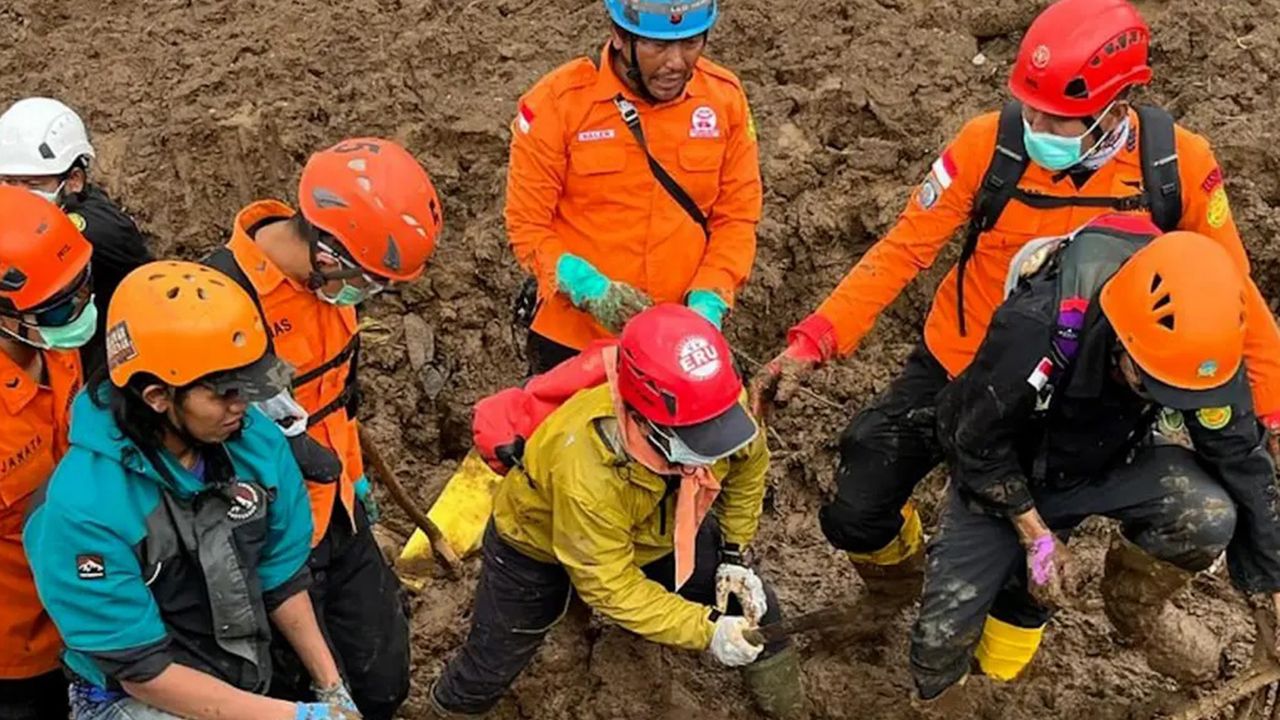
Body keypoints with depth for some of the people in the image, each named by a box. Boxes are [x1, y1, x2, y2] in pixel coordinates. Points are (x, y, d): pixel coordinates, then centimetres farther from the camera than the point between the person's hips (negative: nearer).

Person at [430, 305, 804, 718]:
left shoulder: (721, 402, -34)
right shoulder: (585, 473, -48)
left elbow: (747, 463, -8)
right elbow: (610, 585, -34)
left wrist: (734, 554, -6)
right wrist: (706, 630, -39)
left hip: (656, 525, 5)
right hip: (536, 542, -4)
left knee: (749, 599, 4)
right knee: (494, 663, 8)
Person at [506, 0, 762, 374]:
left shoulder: (725, 97, -4)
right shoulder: (559, 102, -12)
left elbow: (737, 216, 0)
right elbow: (528, 224, -9)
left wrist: (707, 301, -14)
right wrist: (590, 289, -23)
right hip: (573, 337, -2)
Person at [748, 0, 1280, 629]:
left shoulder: (1177, 164, -19)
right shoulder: (991, 144, -22)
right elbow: (903, 251, -16)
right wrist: (812, 343, -24)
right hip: (958, 371, 0)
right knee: (855, 519, -1)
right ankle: (897, 579, 36)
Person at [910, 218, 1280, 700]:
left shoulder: (1203, 351, -27)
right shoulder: (1032, 330, -38)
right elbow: (978, 441, -22)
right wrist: (1037, 537, -18)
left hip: (1108, 465, 3)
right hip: (1003, 475, -2)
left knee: (1211, 515, -28)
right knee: (943, 637, -11)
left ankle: (1135, 605, 2)